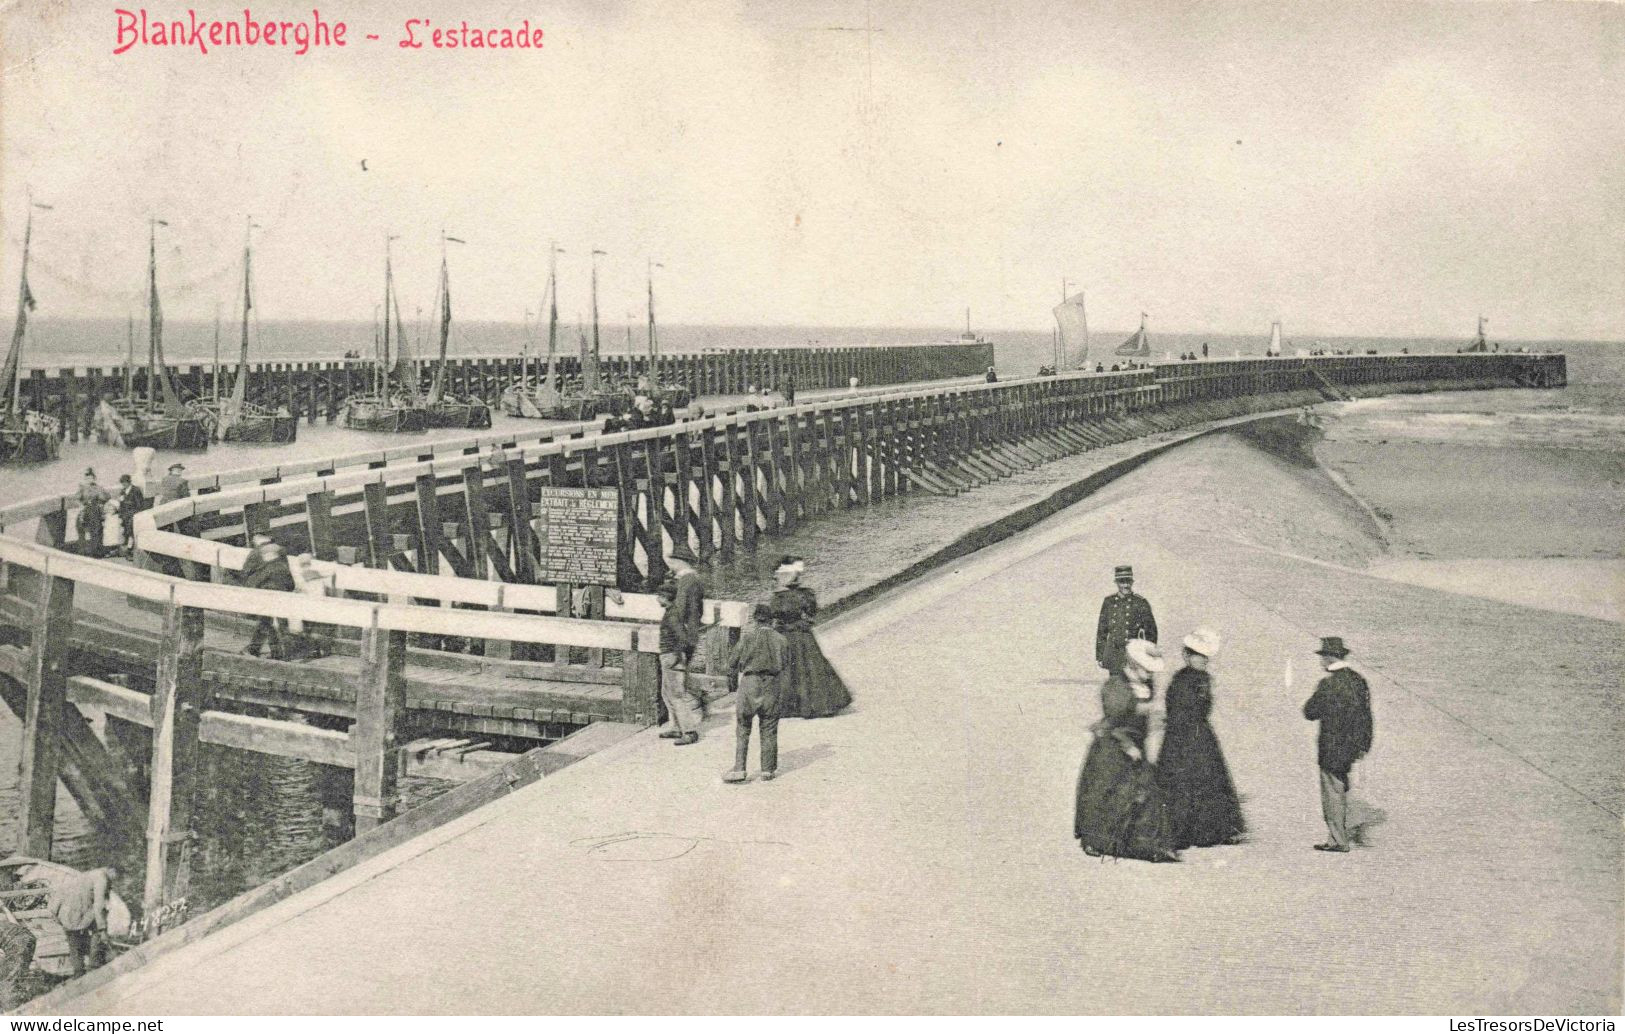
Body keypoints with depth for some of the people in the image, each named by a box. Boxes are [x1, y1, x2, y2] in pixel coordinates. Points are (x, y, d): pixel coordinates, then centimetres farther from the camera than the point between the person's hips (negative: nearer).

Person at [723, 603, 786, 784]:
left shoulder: (748, 637, -4)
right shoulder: (779, 639, 3)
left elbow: (731, 664, 1)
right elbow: (782, 665, 9)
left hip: (749, 683, -2)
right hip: (771, 685, 2)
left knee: (742, 728, 5)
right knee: (769, 730, 11)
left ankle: (739, 770, -2)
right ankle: (768, 769, 13)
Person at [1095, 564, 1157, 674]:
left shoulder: (1140, 602, -1)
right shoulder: (1108, 601, 8)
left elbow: (1151, 631, 1)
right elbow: (1101, 630, 11)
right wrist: (1099, 656, 9)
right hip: (1112, 655, 3)